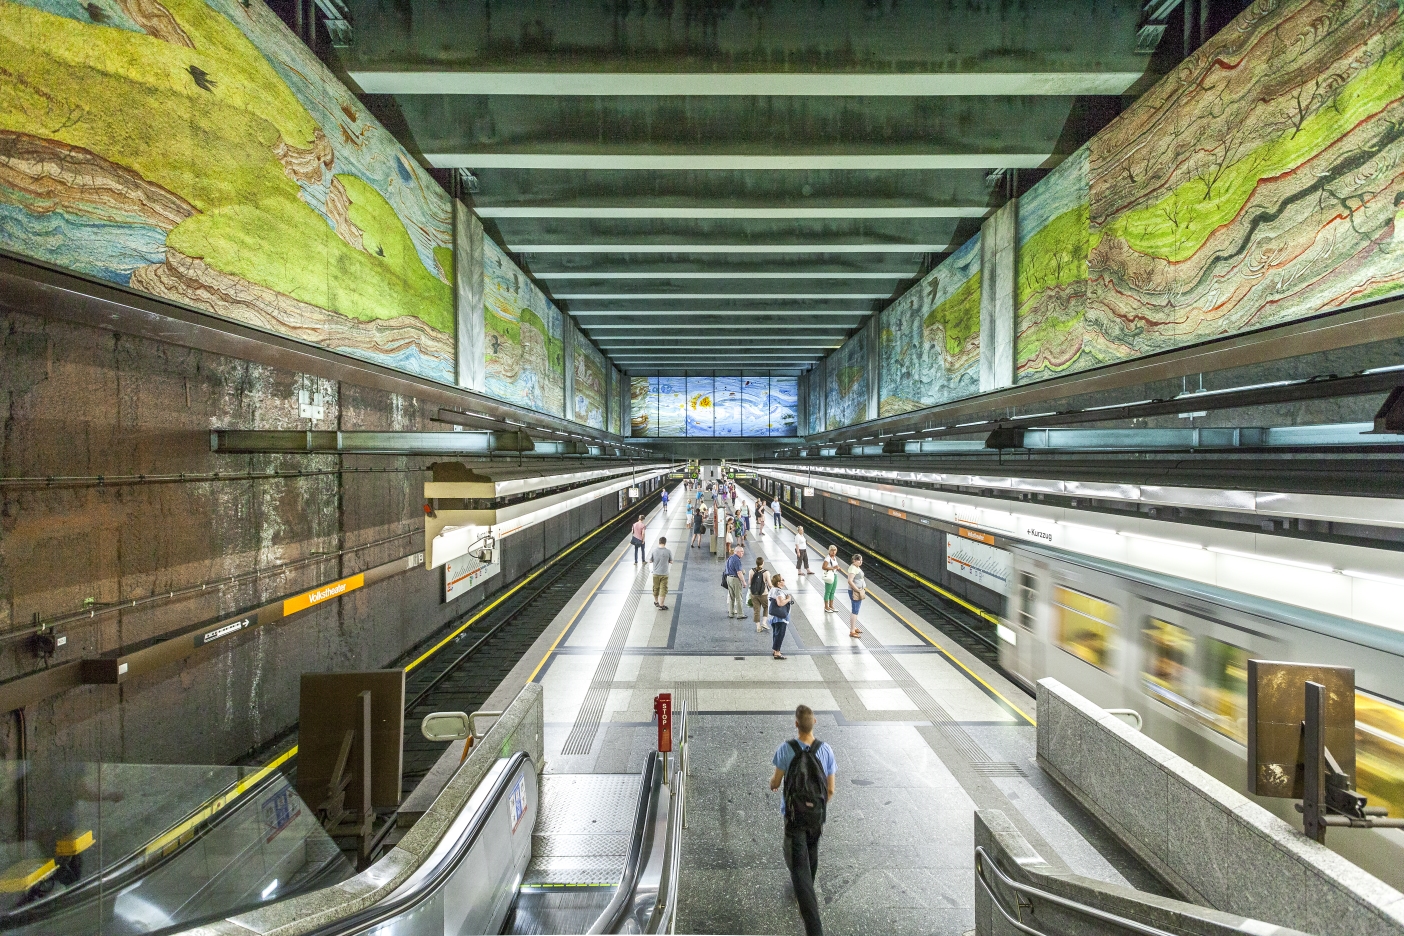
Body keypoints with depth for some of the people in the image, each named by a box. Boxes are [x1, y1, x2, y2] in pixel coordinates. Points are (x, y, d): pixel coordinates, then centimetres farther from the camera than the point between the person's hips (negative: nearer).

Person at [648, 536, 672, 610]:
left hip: (655, 573, 2)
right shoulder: (668, 551, -13)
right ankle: (661, 605, 10)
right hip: (664, 574, -2)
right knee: (663, 590, 7)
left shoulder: (654, 550, -9)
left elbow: (650, 561, -1)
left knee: (655, 588, 20)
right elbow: (671, 562, -3)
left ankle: (656, 602, 37)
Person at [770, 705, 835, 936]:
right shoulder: (826, 750, -17)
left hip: (794, 816, -3)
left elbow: (776, 782, -9)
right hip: (817, 815, 3)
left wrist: (772, 784, 16)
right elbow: (831, 790, -6)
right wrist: (823, 807, 14)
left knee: (799, 867, 7)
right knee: (811, 855, 29)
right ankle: (804, 891, 52)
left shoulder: (786, 750, -23)